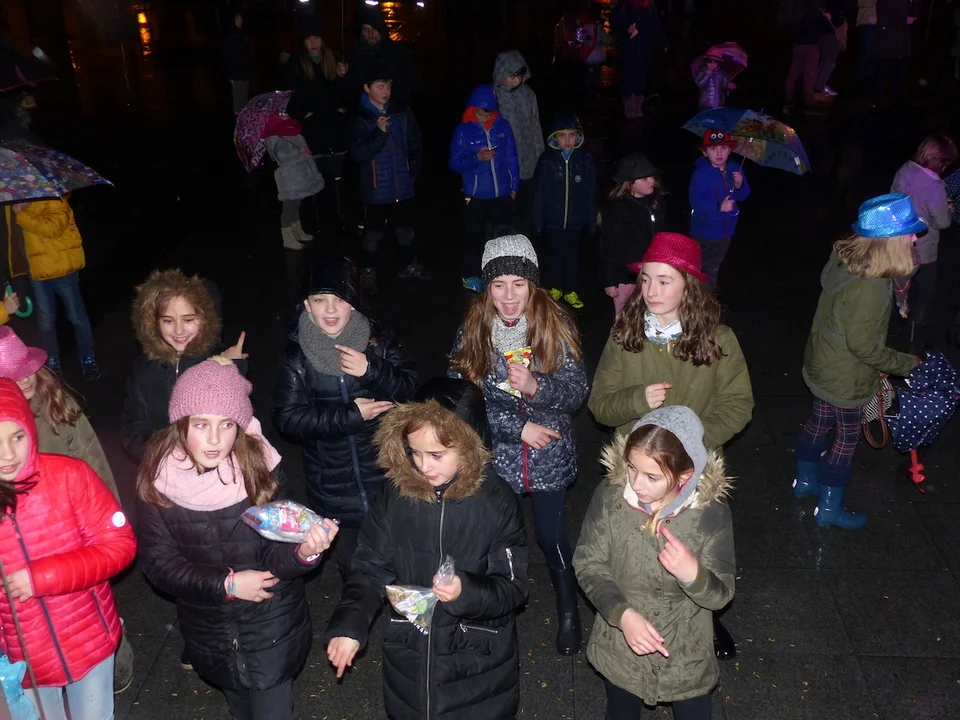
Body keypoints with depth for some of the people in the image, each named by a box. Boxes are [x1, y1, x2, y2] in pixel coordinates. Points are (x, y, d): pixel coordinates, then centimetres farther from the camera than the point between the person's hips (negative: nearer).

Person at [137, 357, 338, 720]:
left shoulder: (261, 467, -22)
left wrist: (304, 552, -40)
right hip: (209, 633, 3)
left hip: (271, 629, -2)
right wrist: (225, 584, -22)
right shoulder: (157, 477, -18)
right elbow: (157, 562, -12)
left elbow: (274, 556, -19)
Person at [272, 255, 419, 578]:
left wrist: (371, 370, -25)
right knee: (353, 566, 15)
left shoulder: (379, 340, -4)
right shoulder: (296, 355, -5)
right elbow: (287, 417, -11)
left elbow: (412, 387, -7)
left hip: (386, 479, 0)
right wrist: (350, 416, -19)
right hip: (334, 488, 0)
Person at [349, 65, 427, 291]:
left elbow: (415, 144, 8)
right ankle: (368, 271, 23)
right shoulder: (360, 118, -10)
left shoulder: (402, 112, -1)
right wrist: (379, 133, -26)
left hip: (402, 186, 4)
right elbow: (358, 154, -18)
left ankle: (408, 264, 39)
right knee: (373, 233, 7)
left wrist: (414, 171, 5)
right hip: (376, 188, -3)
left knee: (405, 229, 20)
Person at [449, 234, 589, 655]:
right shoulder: (472, 329, -8)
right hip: (494, 457, 1)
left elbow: (577, 391, -10)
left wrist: (535, 386, -30)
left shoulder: (555, 324, -9)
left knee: (552, 537, 11)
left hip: (549, 458, -1)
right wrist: (518, 427, -17)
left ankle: (568, 612, 37)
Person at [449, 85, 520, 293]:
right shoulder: (464, 130, -7)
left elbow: (512, 158, 4)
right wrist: (476, 158, -22)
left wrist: (514, 186, 6)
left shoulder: (502, 126, -2)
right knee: (474, 237, 8)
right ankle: (470, 275, 24)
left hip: (502, 194, 2)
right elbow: (455, 163, -7)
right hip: (476, 196, -2)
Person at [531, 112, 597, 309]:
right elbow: (539, 193, -5)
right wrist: (537, 222, -4)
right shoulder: (547, 160, -9)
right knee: (555, 255, 14)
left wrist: (592, 222, -1)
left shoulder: (585, 160, -7)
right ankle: (555, 288, 32)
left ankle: (571, 291, 25)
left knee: (573, 256, 10)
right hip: (553, 219, 0)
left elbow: (591, 194, -2)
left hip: (575, 220, 0)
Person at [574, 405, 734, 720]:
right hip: (620, 646, 1)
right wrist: (623, 614, -28)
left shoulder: (712, 512, -22)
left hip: (687, 653, -1)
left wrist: (693, 573, -39)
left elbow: (721, 594, -16)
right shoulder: (609, 497, -20)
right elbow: (588, 566, -13)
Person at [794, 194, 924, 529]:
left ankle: (805, 481, 48)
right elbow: (862, 345, -26)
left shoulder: (844, 257, -8)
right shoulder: (869, 287, -34)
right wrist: (907, 363, -14)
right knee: (847, 438, 12)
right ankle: (829, 509, 29)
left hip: (822, 364, 8)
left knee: (817, 423, 26)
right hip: (845, 379, -8)